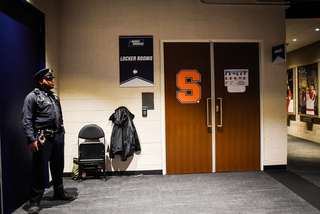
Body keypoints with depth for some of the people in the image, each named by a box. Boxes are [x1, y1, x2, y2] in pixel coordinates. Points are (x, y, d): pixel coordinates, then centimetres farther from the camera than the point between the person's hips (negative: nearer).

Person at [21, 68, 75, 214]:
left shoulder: (55, 97, 16)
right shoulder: (32, 97, -6)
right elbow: (26, 121, -11)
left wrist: (62, 132, 16)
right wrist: (31, 140, -16)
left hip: (57, 137, 7)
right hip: (42, 139, -7)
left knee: (58, 166, 17)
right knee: (39, 170, 0)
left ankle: (59, 192, 34)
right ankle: (35, 202, 11)